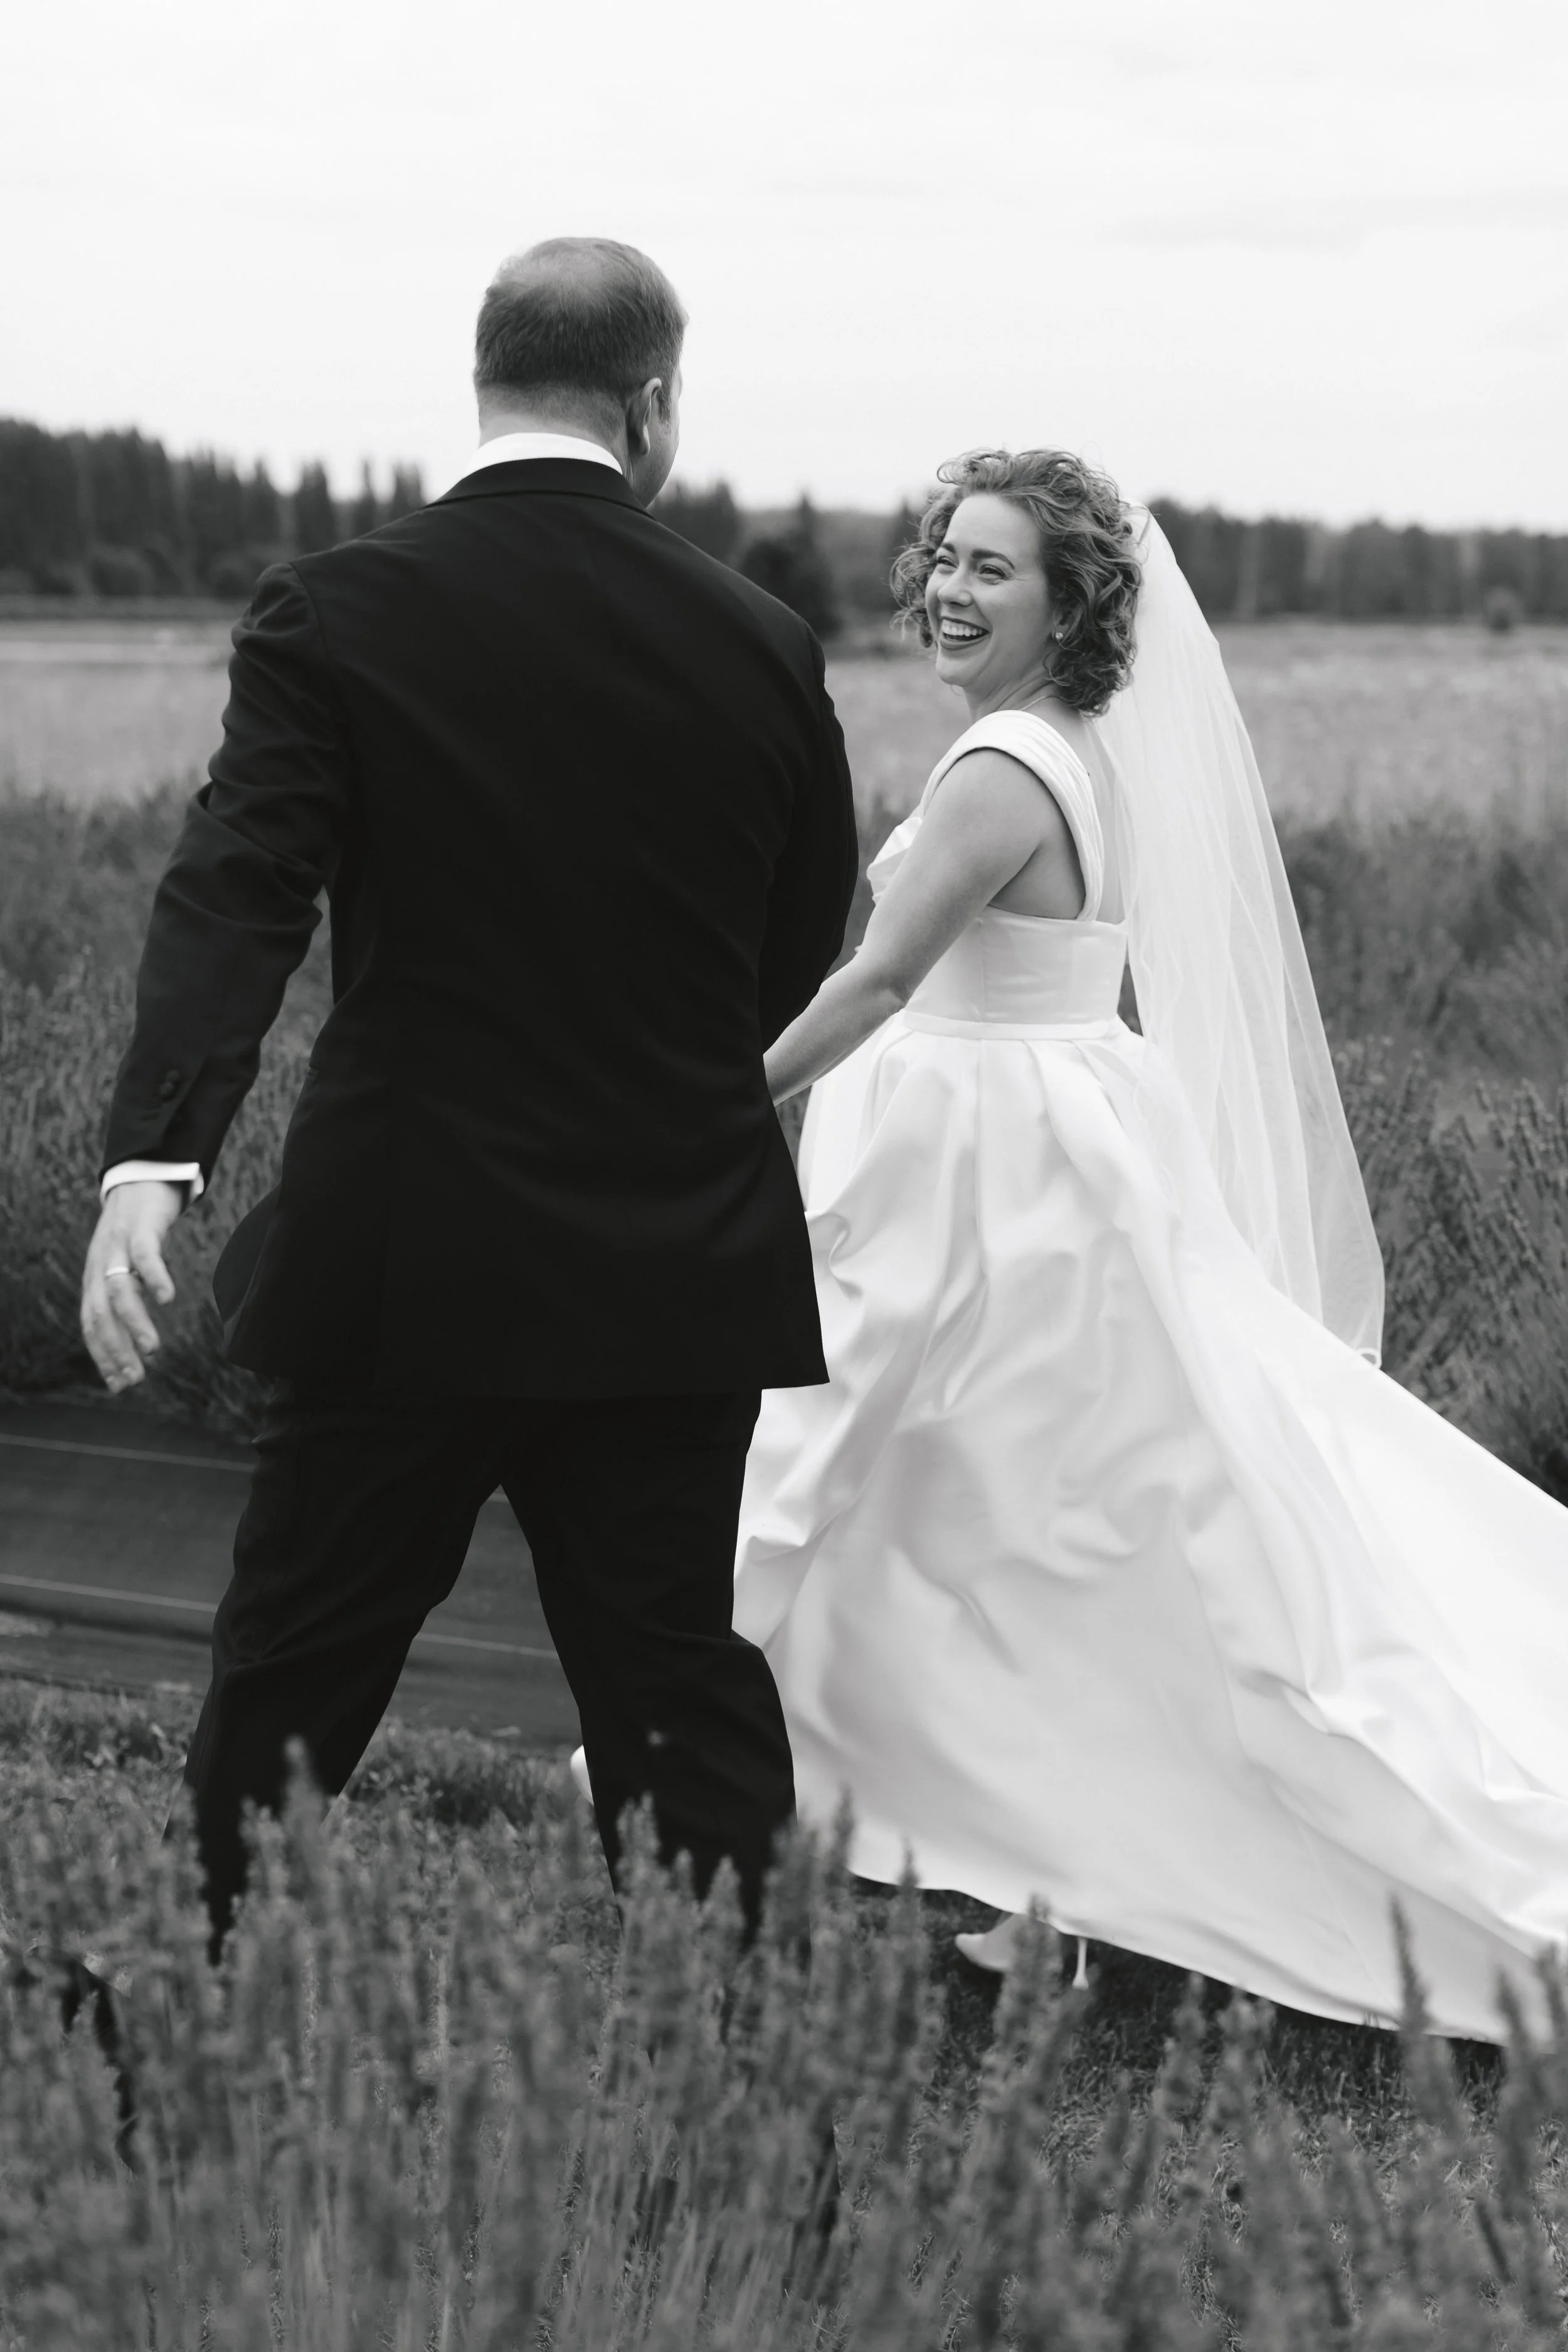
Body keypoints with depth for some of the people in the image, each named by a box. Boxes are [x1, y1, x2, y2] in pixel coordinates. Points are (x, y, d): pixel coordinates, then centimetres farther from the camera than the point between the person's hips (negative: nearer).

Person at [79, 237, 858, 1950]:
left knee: (283, 1698, 10)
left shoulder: (334, 614, -6)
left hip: (402, 1264, -2)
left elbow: (234, 898, -19)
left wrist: (152, 1159, -27)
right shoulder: (764, 647, 2)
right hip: (679, 1270, 2)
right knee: (683, 1708, 10)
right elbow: (800, 962, 10)